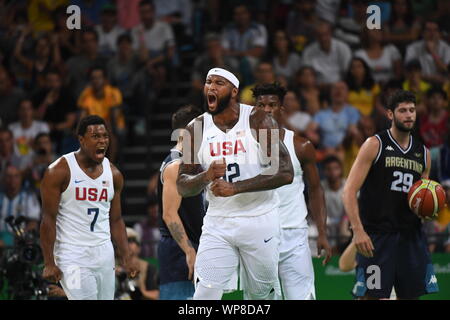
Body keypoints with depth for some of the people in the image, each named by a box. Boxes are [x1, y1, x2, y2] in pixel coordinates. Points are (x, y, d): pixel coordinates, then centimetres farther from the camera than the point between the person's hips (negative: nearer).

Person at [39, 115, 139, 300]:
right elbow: (48, 219, -9)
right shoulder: (59, 171, -8)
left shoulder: (114, 174, 9)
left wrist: (126, 260, 7)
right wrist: (49, 263, -13)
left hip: (104, 254, 6)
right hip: (73, 255, -6)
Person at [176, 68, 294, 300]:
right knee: (204, 295, -9)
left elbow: (285, 173, -16)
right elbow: (182, 187, 3)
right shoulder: (197, 129, 1)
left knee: (262, 294, 7)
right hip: (218, 222, 2)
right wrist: (206, 176, -19)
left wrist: (236, 187, -22)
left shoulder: (258, 121, -8)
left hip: (259, 220, -2)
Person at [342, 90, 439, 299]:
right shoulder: (375, 145, -3)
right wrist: (358, 230, -20)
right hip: (376, 234, -5)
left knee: (412, 295, 5)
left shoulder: (423, 153, 14)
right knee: (371, 296, -9)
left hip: (411, 235, 5)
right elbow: (349, 191, -9)